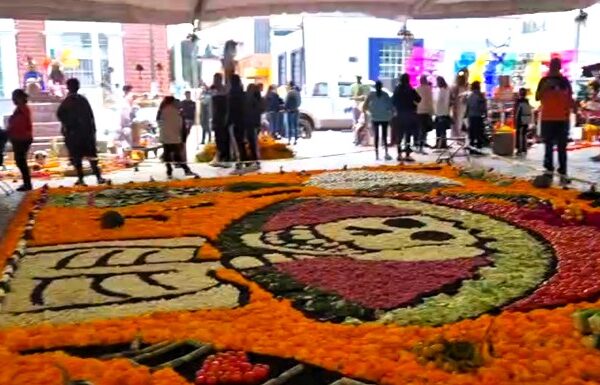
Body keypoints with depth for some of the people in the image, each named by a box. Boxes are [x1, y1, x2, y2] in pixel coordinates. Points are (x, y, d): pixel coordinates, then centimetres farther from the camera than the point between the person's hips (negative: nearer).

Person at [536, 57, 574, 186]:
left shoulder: (565, 81, 7)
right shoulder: (544, 80, 4)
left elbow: (570, 98, 10)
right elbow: (537, 98, 0)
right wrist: (545, 87, -16)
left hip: (563, 118, 0)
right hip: (547, 118, 0)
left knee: (562, 147, 1)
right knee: (549, 146, 6)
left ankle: (563, 173, 1)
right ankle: (549, 170, 12)